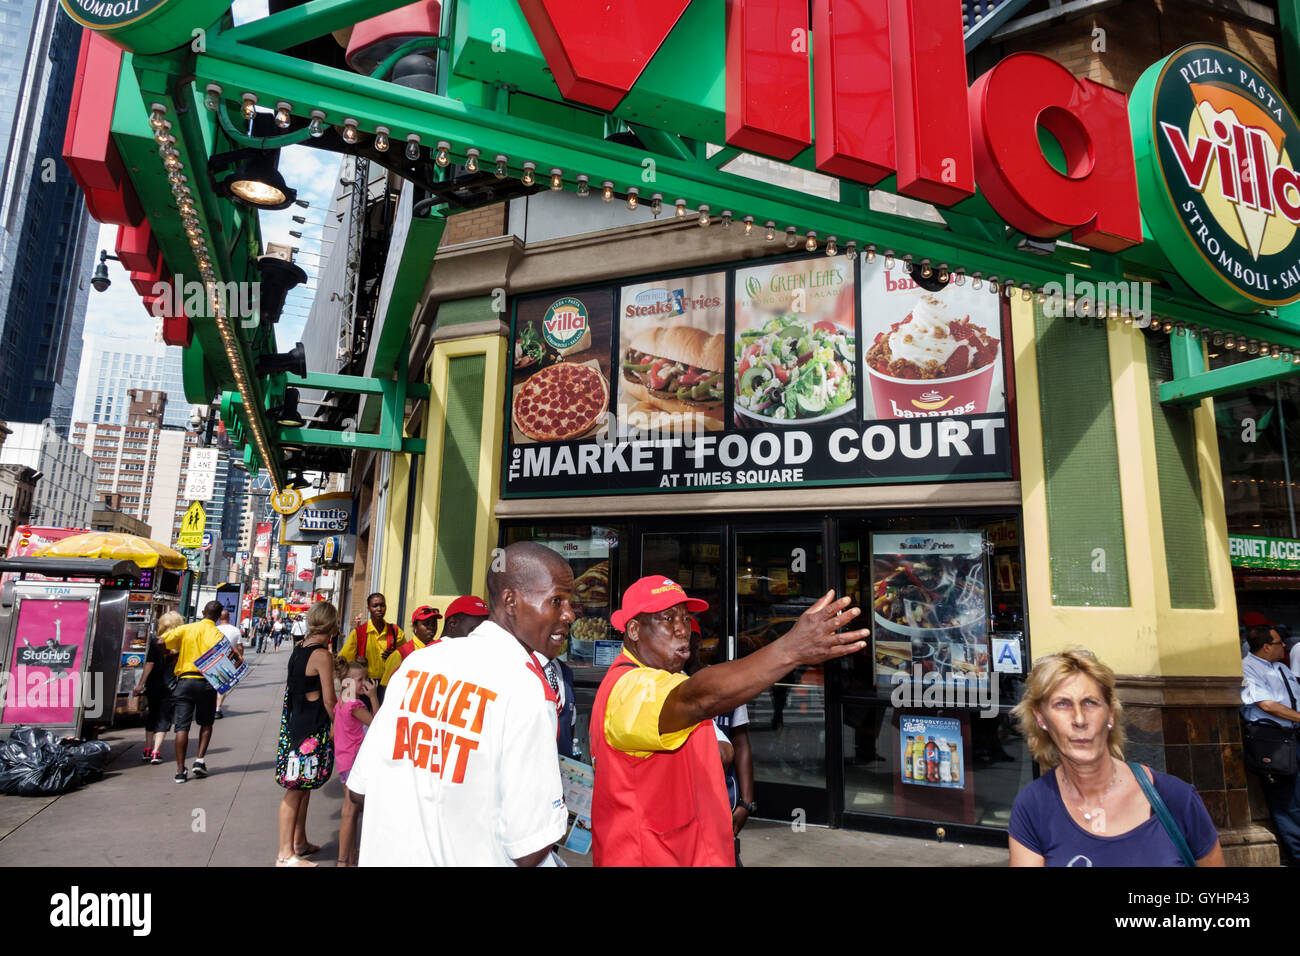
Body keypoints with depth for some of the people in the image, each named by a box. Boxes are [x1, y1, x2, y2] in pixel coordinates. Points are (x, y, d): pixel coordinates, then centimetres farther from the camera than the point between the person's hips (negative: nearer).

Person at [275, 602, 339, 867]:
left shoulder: (299, 648, 7)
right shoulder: (322, 654, -18)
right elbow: (328, 699, -16)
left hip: (295, 723, 9)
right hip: (312, 727, -9)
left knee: (302, 786, 19)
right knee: (296, 789, 0)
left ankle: (299, 842, 31)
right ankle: (285, 854, 10)